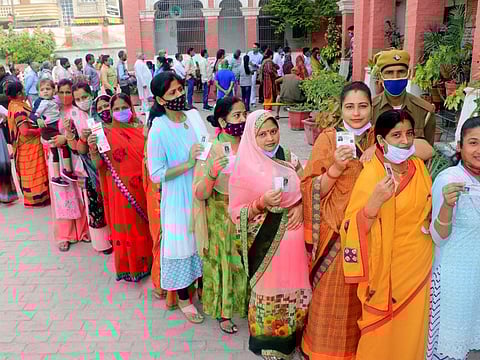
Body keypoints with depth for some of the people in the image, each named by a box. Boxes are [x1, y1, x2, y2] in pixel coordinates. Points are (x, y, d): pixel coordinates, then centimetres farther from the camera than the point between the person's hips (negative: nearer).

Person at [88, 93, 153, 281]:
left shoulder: (141, 130, 4)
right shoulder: (106, 133, -4)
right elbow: (99, 165, -9)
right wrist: (93, 149, -26)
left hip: (142, 189, 3)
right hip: (121, 191, -3)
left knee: (144, 225, 14)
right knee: (125, 227, 7)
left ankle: (146, 261, 34)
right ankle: (128, 267, 25)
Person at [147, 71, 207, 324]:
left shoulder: (193, 115, -3)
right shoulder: (158, 129, -18)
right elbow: (156, 174, -17)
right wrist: (188, 163, -24)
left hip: (200, 192, 5)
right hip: (177, 197, -5)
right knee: (181, 244, 10)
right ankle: (183, 298, 32)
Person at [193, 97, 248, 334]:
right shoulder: (211, 149, -15)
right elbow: (200, 194, -17)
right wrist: (212, 172, -33)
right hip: (221, 218, -3)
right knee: (223, 262, 8)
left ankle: (245, 304, 34)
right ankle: (223, 313, 28)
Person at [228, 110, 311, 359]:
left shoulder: (288, 158, 4)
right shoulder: (245, 168, -10)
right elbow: (236, 212, -9)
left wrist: (300, 206, -7)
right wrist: (262, 203, -24)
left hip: (293, 236, 5)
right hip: (266, 241, -4)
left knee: (293, 286, 15)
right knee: (269, 288, 8)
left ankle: (290, 336, 38)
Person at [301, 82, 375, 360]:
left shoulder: (380, 139, 4)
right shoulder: (328, 138, -5)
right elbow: (313, 190, -6)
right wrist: (336, 167, -23)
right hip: (334, 233, -2)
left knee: (361, 296, 13)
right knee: (331, 297, 4)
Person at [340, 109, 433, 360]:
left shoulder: (419, 167, -1)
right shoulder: (371, 174, -18)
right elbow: (353, 229, -22)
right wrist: (374, 202, -36)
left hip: (420, 264, 5)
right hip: (388, 268, -5)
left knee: (412, 328, 20)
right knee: (382, 331, 11)